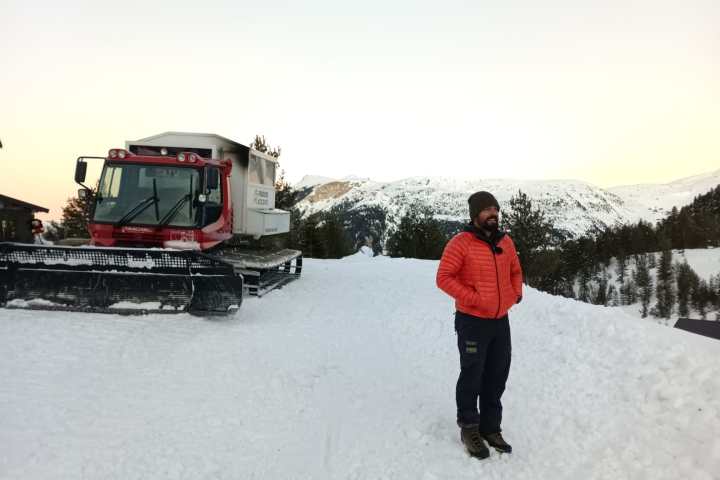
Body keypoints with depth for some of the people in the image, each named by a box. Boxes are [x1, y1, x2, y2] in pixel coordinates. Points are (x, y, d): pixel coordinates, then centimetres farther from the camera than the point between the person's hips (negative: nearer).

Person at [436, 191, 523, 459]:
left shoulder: (505, 242, 7)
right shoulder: (461, 243, -14)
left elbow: (515, 271, 21)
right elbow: (444, 277, -15)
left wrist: (516, 293, 4)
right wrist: (473, 299, -20)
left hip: (501, 321, 6)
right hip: (473, 321, -6)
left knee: (497, 377, 14)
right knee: (472, 376, 4)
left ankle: (491, 428, 30)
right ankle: (469, 429, 22)